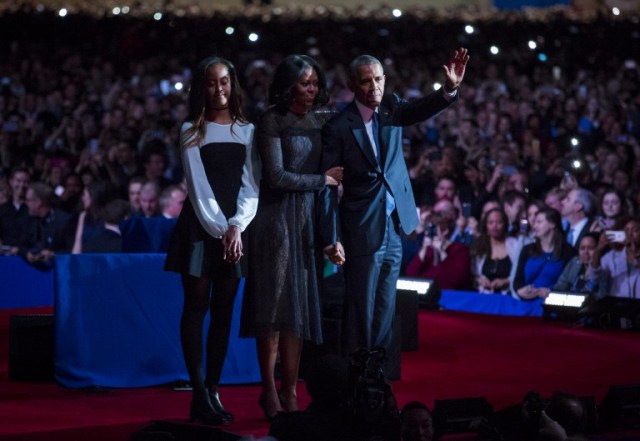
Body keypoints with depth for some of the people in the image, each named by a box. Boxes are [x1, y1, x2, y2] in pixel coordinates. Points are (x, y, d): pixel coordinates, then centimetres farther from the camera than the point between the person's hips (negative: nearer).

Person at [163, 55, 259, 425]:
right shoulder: (192, 131, 3)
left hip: (234, 227, 3)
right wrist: (218, 229, -13)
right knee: (196, 306, -5)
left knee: (224, 310, 3)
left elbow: (251, 184, 2)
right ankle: (199, 394, -6)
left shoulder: (248, 131, 9)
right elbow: (198, 186, -4)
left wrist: (236, 226, -12)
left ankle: (213, 391, 7)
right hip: (200, 225, -2)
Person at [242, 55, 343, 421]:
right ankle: (270, 392, 3)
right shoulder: (273, 122, -5)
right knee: (276, 304, -3)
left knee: (301, 304, 4)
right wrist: (323, 180, -6)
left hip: (310, 219, 5)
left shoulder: (322, 121, 11)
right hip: (279, 216, -5)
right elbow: (277, 176, -11)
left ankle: (290, 390, 9)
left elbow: (335, 170, 12)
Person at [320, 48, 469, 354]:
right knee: (361, 309, 0)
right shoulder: (339, 127, -11)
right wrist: (332, 239, -15)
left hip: (394, 227, 6)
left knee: (385, 309, 13)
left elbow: (421, 110, -12)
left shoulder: (391, 108, 5)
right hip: (362, 232, -5)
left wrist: (450, 88, -32)